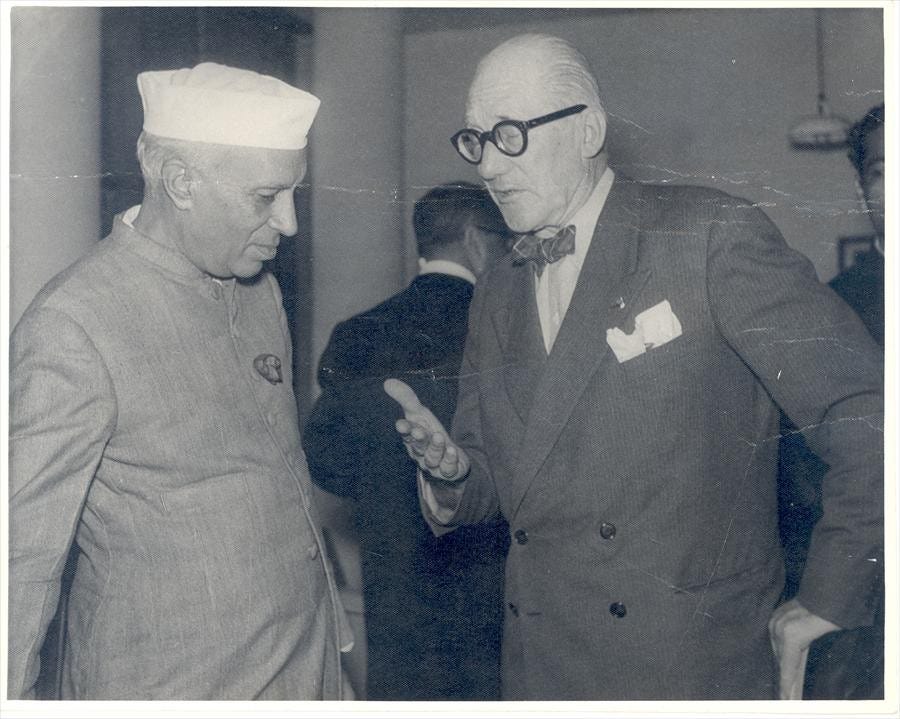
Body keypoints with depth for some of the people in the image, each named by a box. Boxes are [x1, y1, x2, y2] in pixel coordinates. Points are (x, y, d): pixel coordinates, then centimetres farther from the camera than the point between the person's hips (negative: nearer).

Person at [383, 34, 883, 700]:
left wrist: (826, 601, -10)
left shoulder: (712, 236, -12)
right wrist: (453, 470, -9)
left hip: (693, 668, -5)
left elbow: (867, 408, -14)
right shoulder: (495, 297, 9)